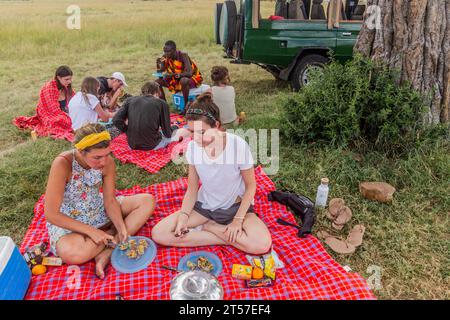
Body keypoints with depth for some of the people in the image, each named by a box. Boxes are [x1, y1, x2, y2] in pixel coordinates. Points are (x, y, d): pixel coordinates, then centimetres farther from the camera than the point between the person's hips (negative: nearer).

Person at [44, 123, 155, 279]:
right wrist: (91, 231, -26)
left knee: (147, 201, -10)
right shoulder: (63, 164, -29)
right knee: (72, 253, -38)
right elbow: (51, 214, -25)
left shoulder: (107, 162, -16)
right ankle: (112, 235, -6)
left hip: (99, 211, 5)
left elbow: (110, 201, -7)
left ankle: (107, 252, -18)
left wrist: (122, 227, -24)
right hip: (68, 222, -4)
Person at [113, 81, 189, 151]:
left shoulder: (130, 100, 5)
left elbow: (116, 120, -7)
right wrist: (174, 127, 20)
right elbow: (167, 134, -3)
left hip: (132, 145, 4)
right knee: (185, 132, 17)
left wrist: (128, 131, 10)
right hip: (151, 145, -3)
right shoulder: (161, 103, -4)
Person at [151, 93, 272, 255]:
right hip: (204, 205, 3)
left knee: (262, 244, -30)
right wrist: (184, 215, -17)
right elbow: (192, 189, -2)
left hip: (235, 206, -2)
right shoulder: (192, 147, -12)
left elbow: (250, 186, -10)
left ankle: (208, 226, -6)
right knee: (158, 233, -14)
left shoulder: (238, 145, -22)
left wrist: (238, 220, -16)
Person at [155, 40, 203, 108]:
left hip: (193, 78, -6)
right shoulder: (166, 57, -11)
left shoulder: (183, 56, -26)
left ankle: (186, 105, -24)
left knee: (183, 81, -41)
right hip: (176, 79, 6)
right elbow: (161, 71, -11)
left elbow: (189, 73, -37)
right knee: (157, 82, -8)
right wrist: (158, 64, -32)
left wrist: (174, 74, -49)